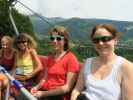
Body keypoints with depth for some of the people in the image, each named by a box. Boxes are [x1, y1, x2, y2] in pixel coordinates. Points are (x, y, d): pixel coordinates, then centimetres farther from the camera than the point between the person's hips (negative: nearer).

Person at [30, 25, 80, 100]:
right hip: (45, 92, 6)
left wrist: (43, 93, -15)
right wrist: (37, 87, -2)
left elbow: (68, 87, -13)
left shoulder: (71, 58, -7)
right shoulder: (50, 57, 16)